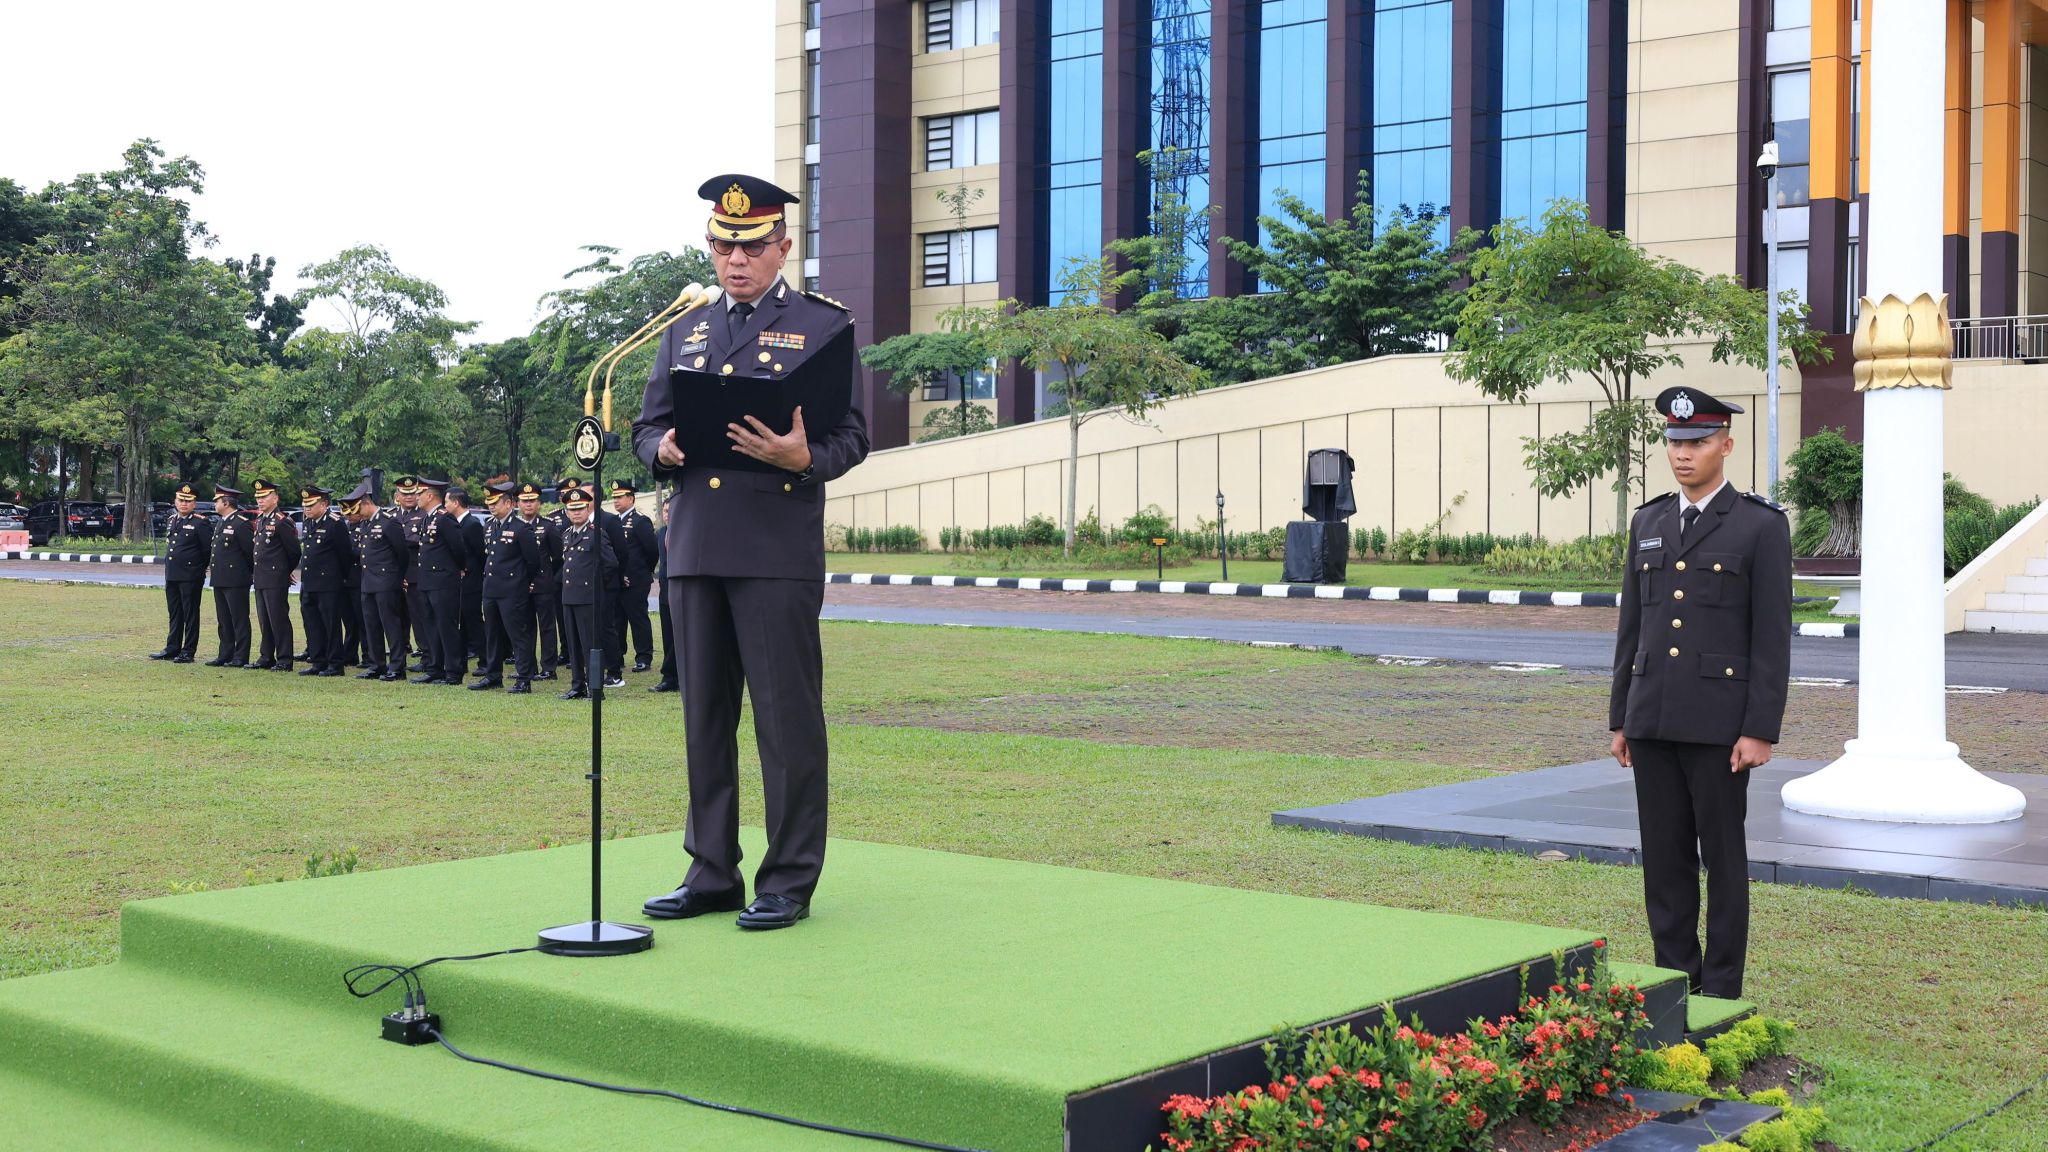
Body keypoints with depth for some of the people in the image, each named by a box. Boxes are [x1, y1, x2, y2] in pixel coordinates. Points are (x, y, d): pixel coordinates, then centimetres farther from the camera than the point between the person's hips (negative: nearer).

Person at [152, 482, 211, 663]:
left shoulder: (200, 523, -9)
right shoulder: (171, 520, 14)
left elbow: (210, 549, -9)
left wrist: (198, 567, -1)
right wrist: (169, 568, 18)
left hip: (191, 578, -7)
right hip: (171, 575, 7)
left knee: (190, 614, 0)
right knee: (174, 614, 13)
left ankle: (188, 652, 3)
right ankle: (172, 649, 19)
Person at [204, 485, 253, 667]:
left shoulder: (241, 523, -13)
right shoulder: (220, 523, 16)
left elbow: (251, 551, -12)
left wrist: (249, 572, -3)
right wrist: (211, 566, 16)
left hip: (236, 581, -9)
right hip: (219, 579, 9)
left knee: (239, 620, -3)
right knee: (223, 621, 12)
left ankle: (240, 658, 0)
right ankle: (225, 655, 18)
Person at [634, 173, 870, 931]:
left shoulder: (825, 326, 4)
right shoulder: (684, 331, 19)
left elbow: (851, 437, -2)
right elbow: (646, 427, 17)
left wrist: (802, 458, -22)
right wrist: (664, 450, -6)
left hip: (779, 552, -5)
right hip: (695, 549, 5)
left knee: (788, 718, -2)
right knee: (704, 718, 9)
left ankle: (789, 881, 5)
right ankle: (711, 873, 18)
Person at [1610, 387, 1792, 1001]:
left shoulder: (1761, 526, -4)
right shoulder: (1648, 523, 12)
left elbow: (1772, 638, -7)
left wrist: (1760, 732, -13)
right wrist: (1620, 719, 11)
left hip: (1720, 720, -5)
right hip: (1652, 720, 5)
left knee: (1723, 857, 3)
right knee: (1664, 857, 8)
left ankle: (1721, 992, 12)